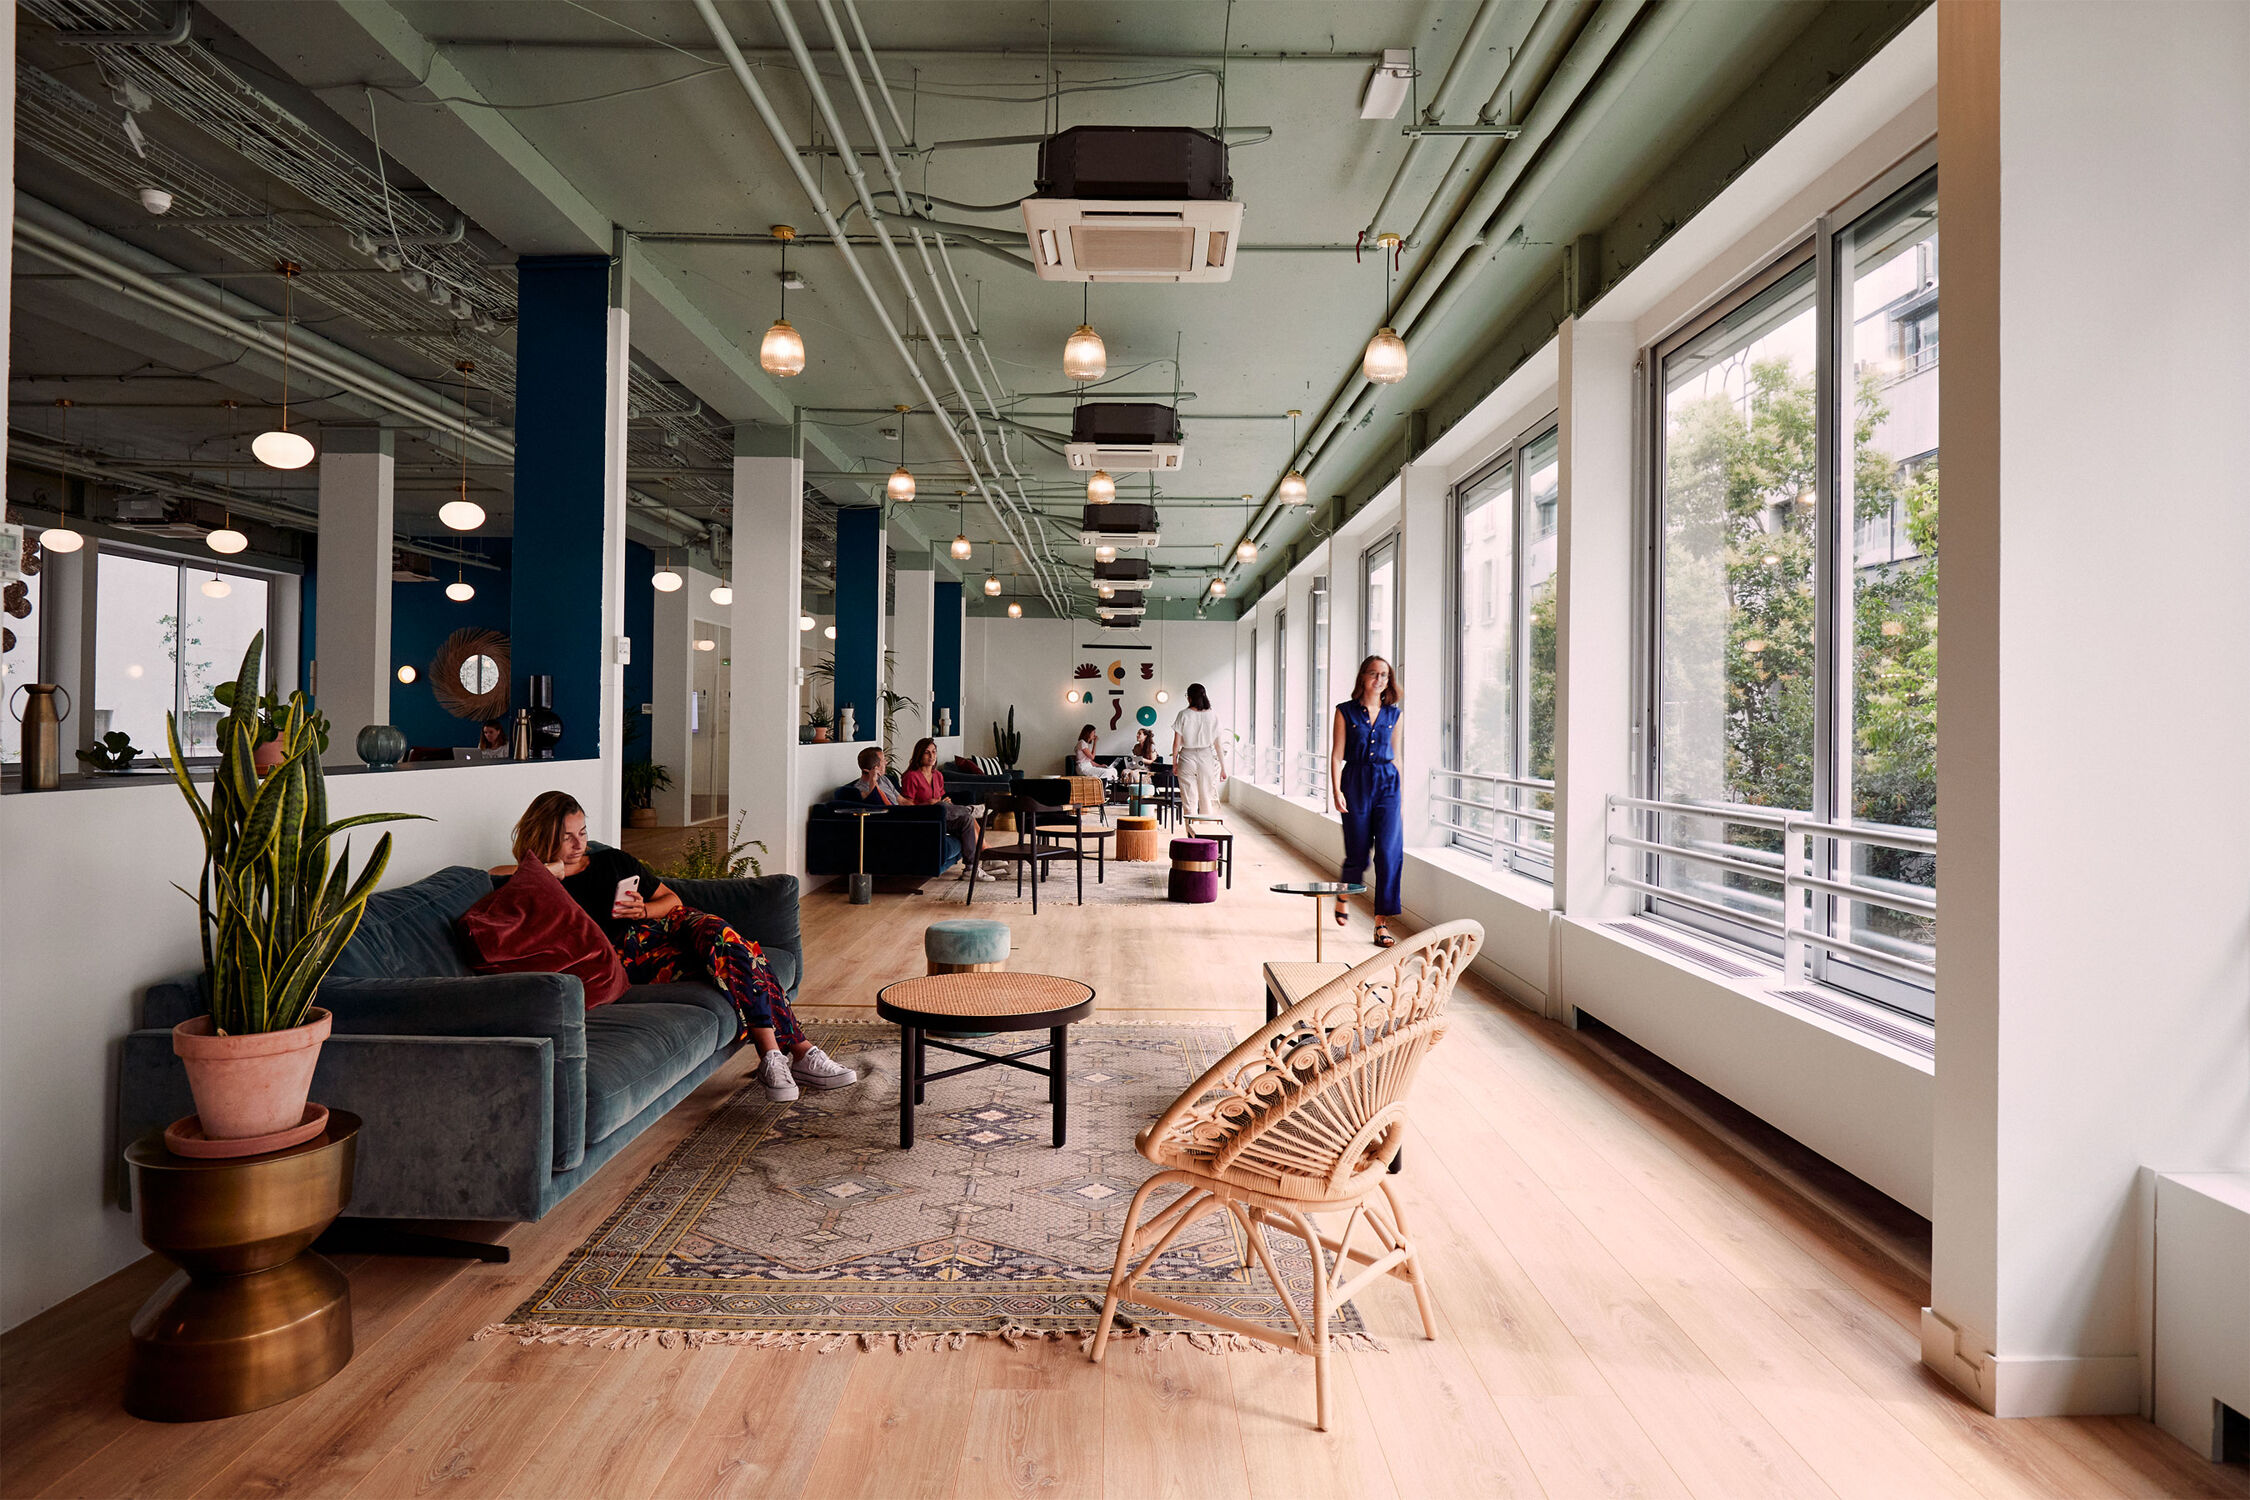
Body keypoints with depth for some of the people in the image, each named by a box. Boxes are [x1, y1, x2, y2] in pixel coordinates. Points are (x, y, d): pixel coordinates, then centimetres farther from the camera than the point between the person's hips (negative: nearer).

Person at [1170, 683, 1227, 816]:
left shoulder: (1183, 715, -5)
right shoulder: (1213, 716, -1)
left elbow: (1177, 742, -4)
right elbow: (1217, 744, 1)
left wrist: (1174, 762, 8)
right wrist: (1222, 767, 7)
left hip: (1187, 759, -1)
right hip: (1207, 759, 1)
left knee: (1189, 801, 3)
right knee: (1208, 800, 9)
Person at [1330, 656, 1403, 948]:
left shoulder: (1393, 714, 9)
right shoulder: (1346, 711, 1)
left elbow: (1395, 755, 15)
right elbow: (1337, 754, -2)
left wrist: (1398, 789, 15)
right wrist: (1336, 790, -11)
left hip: (1387, 784, 2)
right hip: (1356, 783, -2)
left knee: (1390, 851, -10)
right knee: (1358, 854, 4)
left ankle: (1381, 923, -5)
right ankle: (1342, 897, 36)